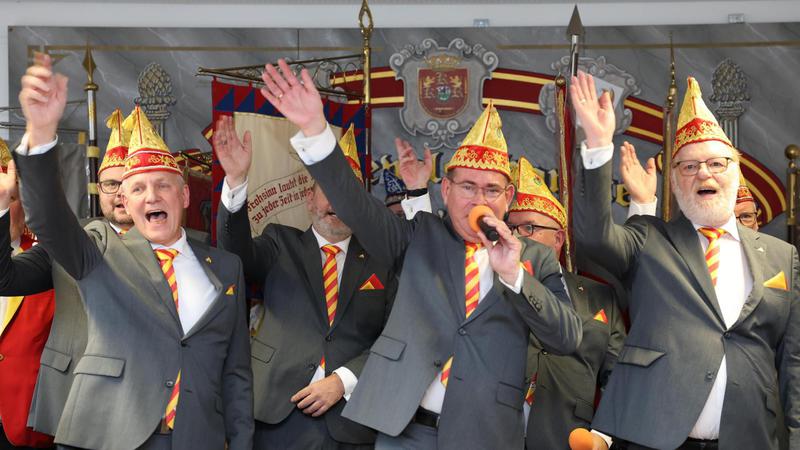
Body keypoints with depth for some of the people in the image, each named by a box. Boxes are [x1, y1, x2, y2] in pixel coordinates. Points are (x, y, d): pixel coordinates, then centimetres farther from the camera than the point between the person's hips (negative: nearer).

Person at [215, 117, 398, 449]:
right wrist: (236, 180, -25)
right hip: (279, 418, 0)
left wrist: (343, 381, -12)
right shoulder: (281, 245, 8)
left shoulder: (380, 263, 7)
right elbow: (237, 252, -12)